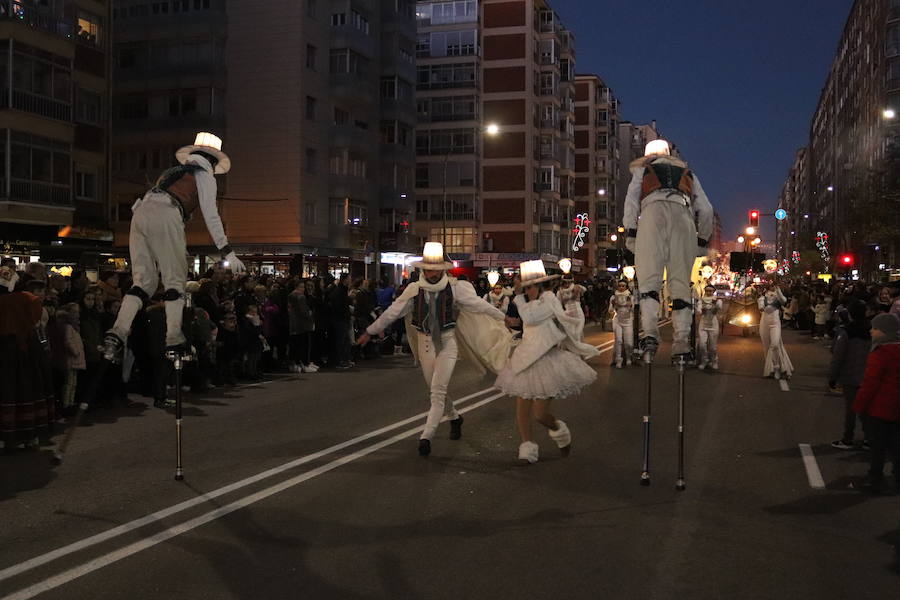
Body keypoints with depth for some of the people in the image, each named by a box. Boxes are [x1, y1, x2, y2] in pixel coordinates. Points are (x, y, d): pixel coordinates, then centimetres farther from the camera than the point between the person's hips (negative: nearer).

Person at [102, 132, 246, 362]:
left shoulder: (173, 171, 37)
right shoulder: (205, 176, 16)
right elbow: (211, 215, 8)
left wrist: (177, 248, 43)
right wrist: (227, 252, 8)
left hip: (140, 213, 6)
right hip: (164, 216, -6)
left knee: (144, 281, 5)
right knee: (175, 280, 1)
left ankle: (116, 334, -10)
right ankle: (174, 342, -4)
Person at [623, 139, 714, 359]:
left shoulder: (642, 169, 32)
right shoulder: (687, 173, 38)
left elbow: (631, 200, 16)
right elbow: (706, 210, 29)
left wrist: (630, 233, 11)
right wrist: (702, 241, 32)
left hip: (653, 211, -2)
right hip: (683, 214, 2)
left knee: (649, 278, -9)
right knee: (681, 282, -1)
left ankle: (650, 333, -27)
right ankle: (682, 341, -12)